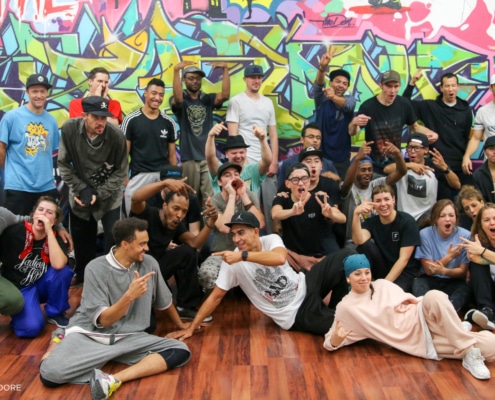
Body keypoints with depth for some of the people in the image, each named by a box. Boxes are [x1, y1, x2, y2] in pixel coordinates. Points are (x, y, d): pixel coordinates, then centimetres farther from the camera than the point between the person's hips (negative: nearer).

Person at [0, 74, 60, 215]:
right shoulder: (12, 116, -5)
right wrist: (12, 171, 5)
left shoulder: (51, 121, 9)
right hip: (18, 186, -4)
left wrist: (44, 172, 9)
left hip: (47, 187, 4)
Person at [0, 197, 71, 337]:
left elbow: (58, 265, -31)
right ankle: (18, 312, 9)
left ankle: (55, 313, -2)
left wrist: (49, 230, -30)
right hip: (16, 287, -3)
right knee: (32, 327, -27)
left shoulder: (55, 237, -10)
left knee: (63, 271, -27)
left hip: (40, 285, 3)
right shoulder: (16, 231, -17)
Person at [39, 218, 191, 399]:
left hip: (128, 337, 5)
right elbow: (103, 320, -14)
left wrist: (180, 325, 32)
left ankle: (114, 380, -30)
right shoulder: (96, 268, -11)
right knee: (50, 372, -33)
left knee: (181, 351, -22)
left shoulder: (149, 263, 0)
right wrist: (130, 296, -29)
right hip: (90, 334, -4)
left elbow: (164, 301, 18)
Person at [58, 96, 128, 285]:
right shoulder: (69, 129, -17)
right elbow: (63, 164, -7)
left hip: (109, 197, -2)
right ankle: (83, 279, 36)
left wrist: (99, 194, -19)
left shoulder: (116, 135, -21)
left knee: (113, 241, -4)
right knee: (82, 242, 14)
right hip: (80, 196, 2)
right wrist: (80, 189, -16)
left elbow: (121, 171, -12)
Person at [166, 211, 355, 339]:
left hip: (306, 288, 4)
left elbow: (280, 258, -34)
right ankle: (334, 316, 15)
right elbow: (215, 296, -9)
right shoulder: (232, 262, -14)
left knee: (345, 255, -12)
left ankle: (336, 309, 7)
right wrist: (191, 327, -10)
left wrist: (242, 255, -40)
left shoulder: (272, 240, -11)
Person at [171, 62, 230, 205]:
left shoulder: (208, 99, 10)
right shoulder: (180, 100, 3)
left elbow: (225, 95, -10)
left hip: (209, 156, 2)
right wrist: (176, 70, -29)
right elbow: (177, 98, -23)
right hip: (189, 157, -2)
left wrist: (225, 69, -16)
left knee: (210, 197, -2)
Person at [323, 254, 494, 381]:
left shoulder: (383, 284, 9)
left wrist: (412, 300, -4)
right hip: (417, 343, -5)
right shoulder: (346, 307, -1)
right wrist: (336, 339, -23)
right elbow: (330, 342, 1)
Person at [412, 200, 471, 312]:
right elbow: (429, 270, -7)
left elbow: (463, 271, -3)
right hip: (430, 280, 0)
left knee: (464, 290, -33)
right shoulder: (425, 234, -7)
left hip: (454, 281, 0)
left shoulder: (465, 236, -6)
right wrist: (449, 256, -23)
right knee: (418, 284, -33)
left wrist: (444, 271, -25)